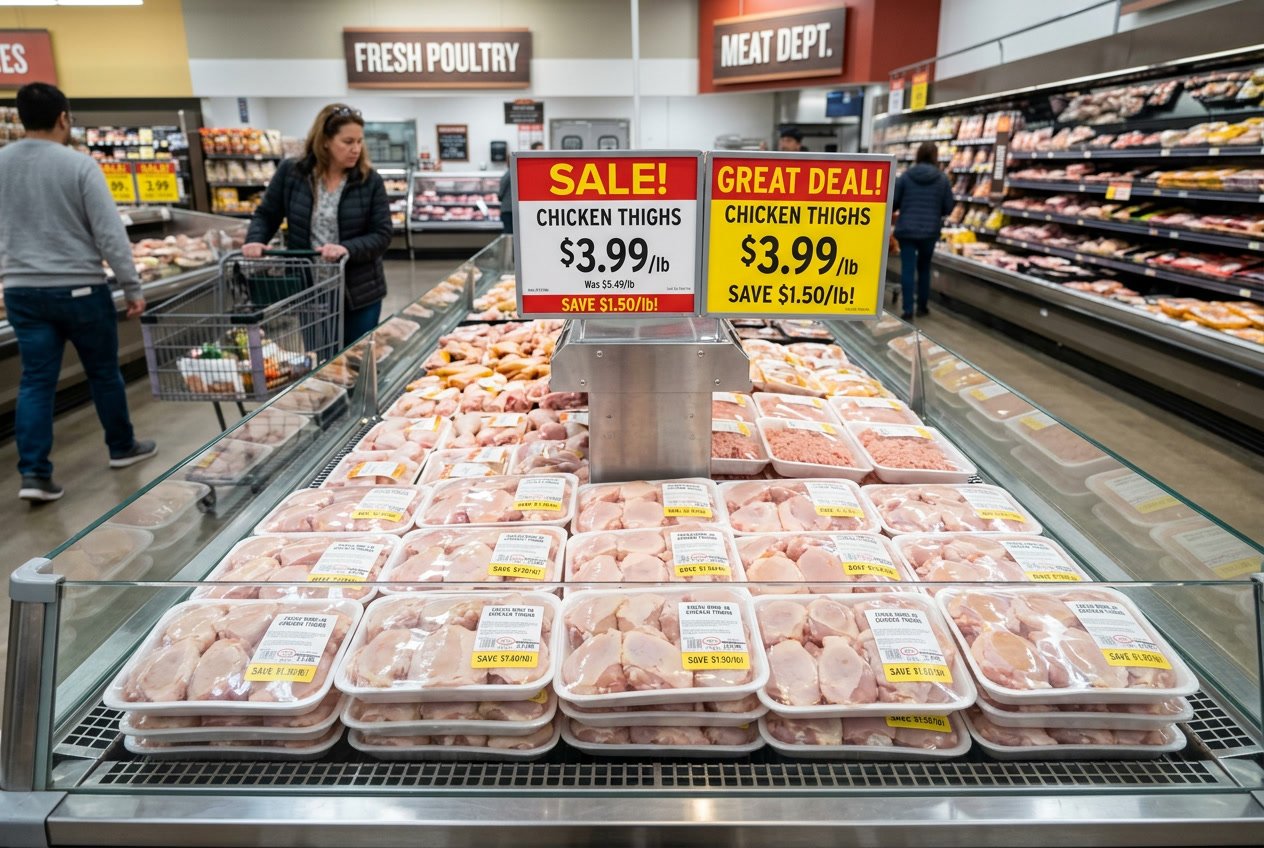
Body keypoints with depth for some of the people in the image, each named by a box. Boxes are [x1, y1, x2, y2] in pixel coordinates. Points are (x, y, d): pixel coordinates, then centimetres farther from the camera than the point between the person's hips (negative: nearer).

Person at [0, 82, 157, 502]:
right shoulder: (80, 165, -11)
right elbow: (111, 234, -13)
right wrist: (132, 287, -7)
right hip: (81, 289, -4)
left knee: (36, 381, 5)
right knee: (103, 372, 13)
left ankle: (34, 473, 0)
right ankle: (122, 447, 28)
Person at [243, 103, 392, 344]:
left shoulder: (370, 180, -5)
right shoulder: (291, 172, -2)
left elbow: (382, 234, -8)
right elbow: (266, 215, 9)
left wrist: (348, 249, -25)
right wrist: (255, 240, -11)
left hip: (359, 292, 0)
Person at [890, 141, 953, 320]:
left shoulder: (906, 175, -4)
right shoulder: (942, 179, -2)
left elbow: (893, 202, -1)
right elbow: (948, 207, 2)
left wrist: (901, 211, 21)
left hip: (906, 229, -1)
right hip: (930, 231, 1)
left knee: (907, 268, 0)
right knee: (924, 268, 17)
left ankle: (908, 309, -5)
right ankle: (922, 306, 24)